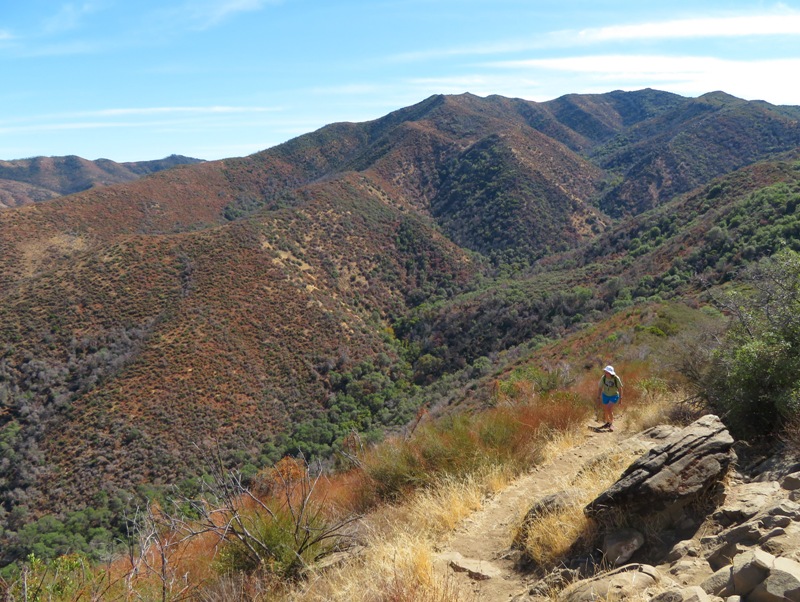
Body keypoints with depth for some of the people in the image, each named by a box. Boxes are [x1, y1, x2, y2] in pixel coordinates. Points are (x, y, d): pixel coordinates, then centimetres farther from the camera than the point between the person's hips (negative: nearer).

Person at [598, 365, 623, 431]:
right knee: (605, 411, 9)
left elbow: (620, 388, -11)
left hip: (614, 396, -3)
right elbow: (600, 387, -2)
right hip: (605, 395, 3)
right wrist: (600, 397, 2)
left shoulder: (616, 378, -24)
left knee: (609, 409, -20)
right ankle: (607, 422, 35)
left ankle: (611, 424, 0)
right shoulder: (603, 378, -16)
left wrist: (620, 398, -8)